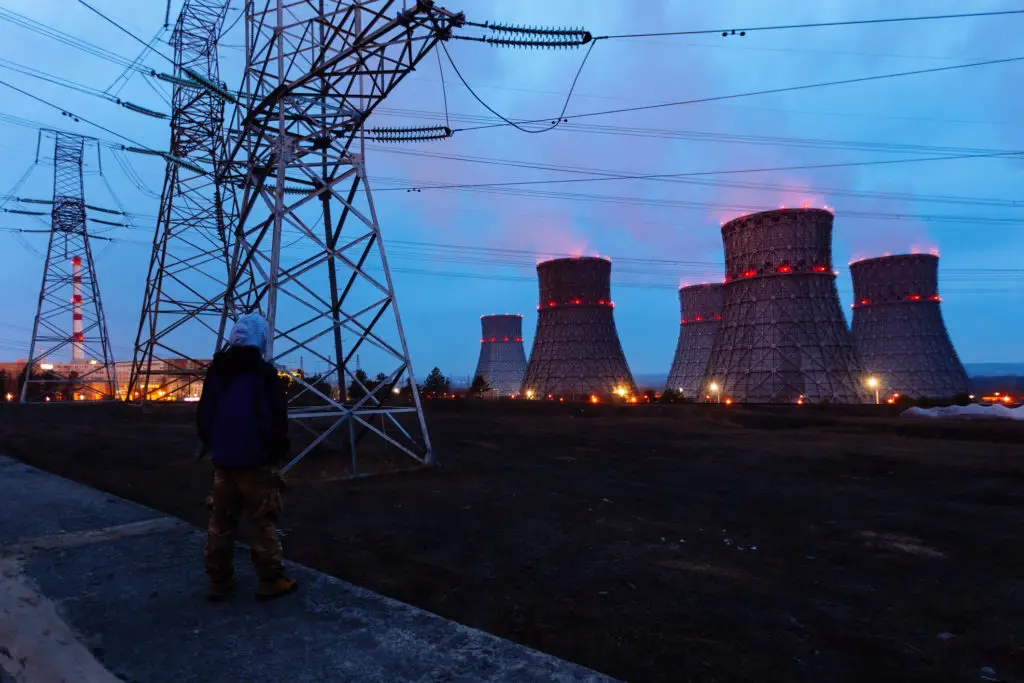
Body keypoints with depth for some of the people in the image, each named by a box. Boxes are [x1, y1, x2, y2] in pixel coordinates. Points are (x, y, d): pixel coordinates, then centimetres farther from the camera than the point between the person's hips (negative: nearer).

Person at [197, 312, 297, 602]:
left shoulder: (216, 371, 7)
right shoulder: (264, 372, -12)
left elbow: (203, 415, 12)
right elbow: (277, 419, -13)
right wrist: (279, 453, -2)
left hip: (223, 461, 6)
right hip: (256, 461, -6)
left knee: (220, 522, 13)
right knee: (263, 522, 2)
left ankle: (219, 582, 20)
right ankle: (271, 582, 7)